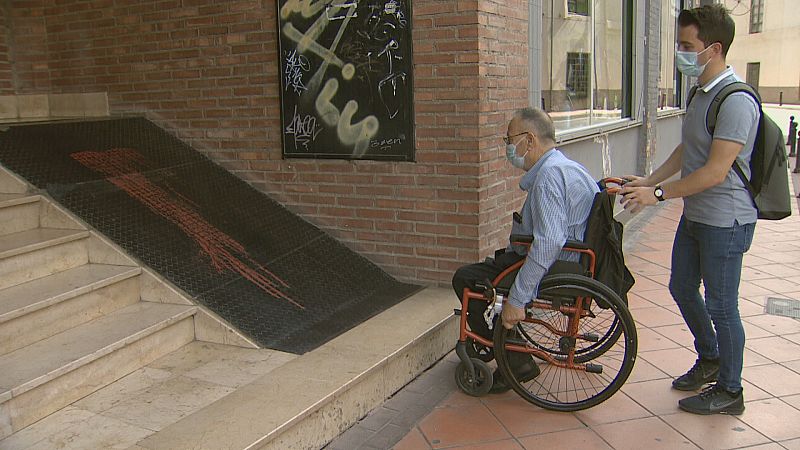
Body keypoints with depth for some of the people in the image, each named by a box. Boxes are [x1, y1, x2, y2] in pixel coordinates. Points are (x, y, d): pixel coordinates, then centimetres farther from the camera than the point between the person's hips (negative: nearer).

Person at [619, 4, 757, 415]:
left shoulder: (736, 101, -22)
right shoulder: (701, 93, 9)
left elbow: (715, 172, -26)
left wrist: (659, 193, -21)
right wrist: (648, 181, 10)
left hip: (725, 221, -9)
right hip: (694, 215, 10)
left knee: (721, 305, 3)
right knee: (682, 288, 20)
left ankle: (729, 391, 21)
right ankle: (709, 358, 42)